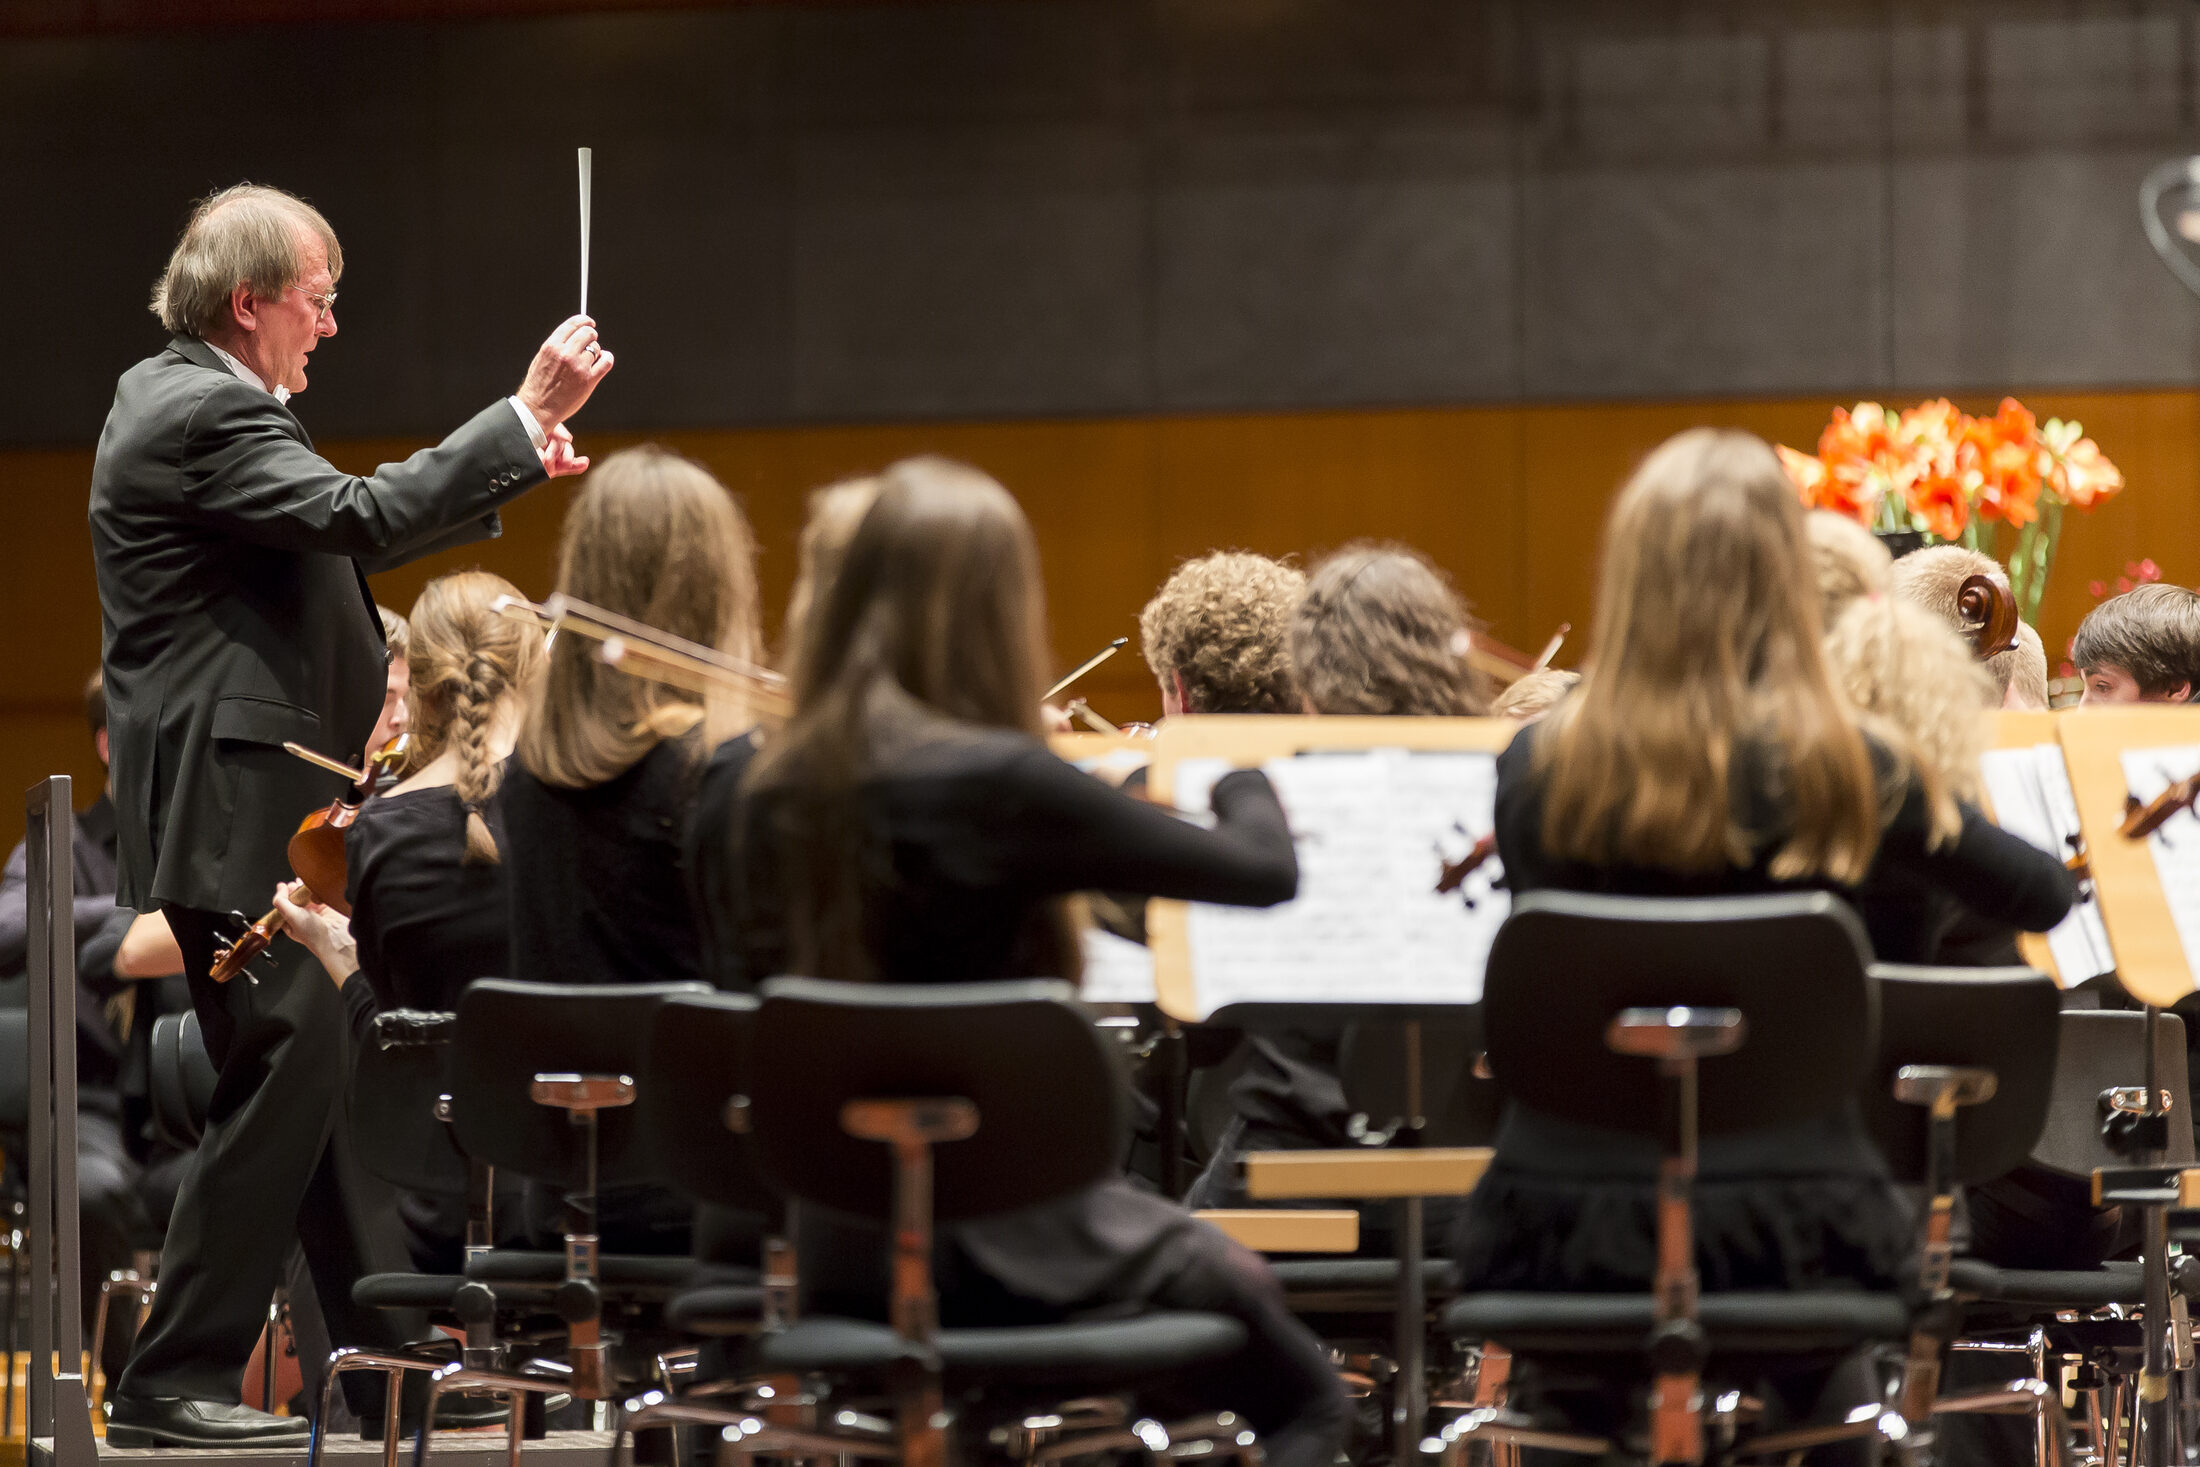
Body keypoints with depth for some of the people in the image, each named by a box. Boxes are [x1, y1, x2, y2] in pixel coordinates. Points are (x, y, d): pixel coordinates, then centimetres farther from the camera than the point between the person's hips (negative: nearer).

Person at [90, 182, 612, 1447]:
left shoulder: (181, 396, 18)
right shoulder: (202, 415, -16)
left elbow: (338, 535, 24)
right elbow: (360, 517, -27)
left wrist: (509, 474, 15)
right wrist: (528, 415, -23)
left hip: (261, 804, 11)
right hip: (235, 807, -11)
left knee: (322, 1069, 13)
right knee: (287, 1073, -10)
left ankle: (388, 1367, 18)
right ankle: (174, 1383, -6)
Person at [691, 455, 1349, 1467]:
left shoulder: (761, 795, 0)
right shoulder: (989, 780, -20)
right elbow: (1267, 872, -13)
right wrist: (1241, 779, 9)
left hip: (834, 1246, 7)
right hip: (998, 1238, -7)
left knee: (1210, 1263, 33)